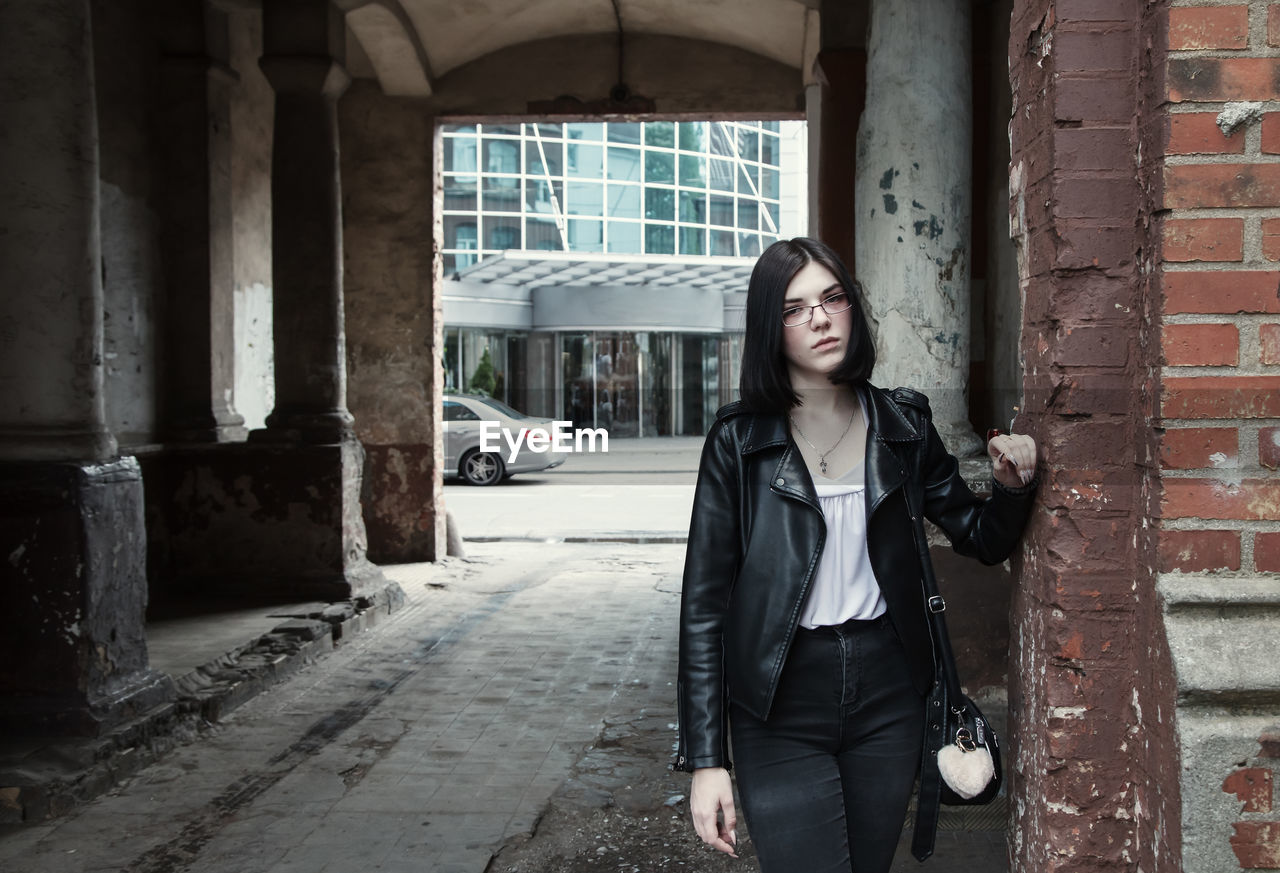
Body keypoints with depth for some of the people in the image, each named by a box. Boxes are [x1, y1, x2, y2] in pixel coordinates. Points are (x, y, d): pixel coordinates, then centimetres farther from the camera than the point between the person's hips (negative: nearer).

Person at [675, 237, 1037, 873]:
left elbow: (982, 540, 13)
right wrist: (706, 760, -10)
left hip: (887, 698, 3)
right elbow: (704, 605, -7)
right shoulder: (739, 440, -7)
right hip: (782, 712, -3)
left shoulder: (902, 426, 2)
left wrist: (1012, 487, -10)